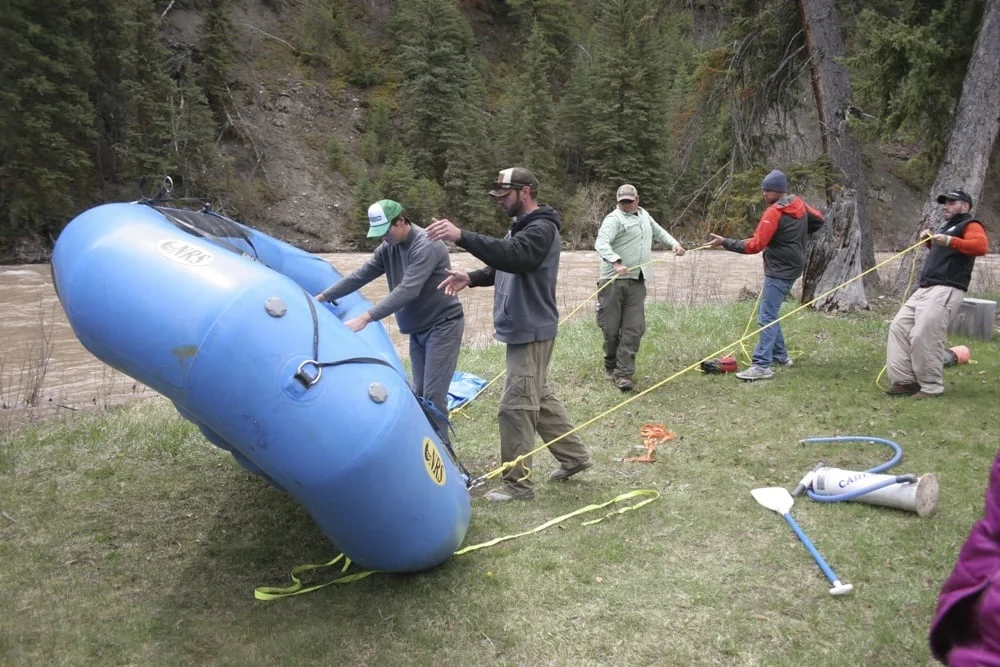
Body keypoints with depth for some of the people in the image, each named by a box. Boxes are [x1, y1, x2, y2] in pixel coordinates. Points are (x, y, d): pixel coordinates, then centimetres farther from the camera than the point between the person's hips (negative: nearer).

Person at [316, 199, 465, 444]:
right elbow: (360, 276, 7)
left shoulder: (426, 246, -23)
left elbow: (407, 291, -32)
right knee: (419, 393, 10)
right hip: (418, 329, 8)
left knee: (433, 395, -10)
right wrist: (322, 297, 3)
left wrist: (366, 318, -36)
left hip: (442, 326, -8)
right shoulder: (389, 247, 3)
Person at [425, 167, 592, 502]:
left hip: (532, 332, -11)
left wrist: (461, 236, -41)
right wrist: (471, 277, 2)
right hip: (523, 330, 11)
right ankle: (574, 456, 32)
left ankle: (518, 482, 4)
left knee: (516, 406, -6)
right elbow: (503, 267, 21)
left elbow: (512, 255, -35)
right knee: (540, 398, 19)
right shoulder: (520, 226, 17)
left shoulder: (541, 229, -17)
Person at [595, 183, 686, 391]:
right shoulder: (614, 219, -6)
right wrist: (616, 262, -37)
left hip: (637, 282, 6)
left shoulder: (644, 215, 19)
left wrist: (674, 243, 21)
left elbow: (658, 231, 38)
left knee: (634, 329, -4)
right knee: (611, 328, 1)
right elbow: (601, 244, -21)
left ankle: (623, 374, -4)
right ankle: (610, 368, 21)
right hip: (613, 281, -5)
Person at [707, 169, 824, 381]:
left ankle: (762, 366, -15)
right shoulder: (799, 204, 9)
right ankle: (780, 355, 25)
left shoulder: (774, 212, -17)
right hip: (791, 266, 10)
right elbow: (818, 219, 24)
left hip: (779, 271, -10)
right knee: (769, 313, 18)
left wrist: (725, 242, -19)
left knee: (767, 317, -12)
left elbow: (755, 245, -21)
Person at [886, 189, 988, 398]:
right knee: (899, 327, 3)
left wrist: (949, 241, -28)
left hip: (946, 290, -10)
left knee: (924, 337, -17)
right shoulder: (946, 226, 28)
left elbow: (980, 246, -21)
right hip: (925, 289, 10)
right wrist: (930, 241, 21)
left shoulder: (970, 225, -1)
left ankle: (931, 387, -7)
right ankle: (905, 380, 3)